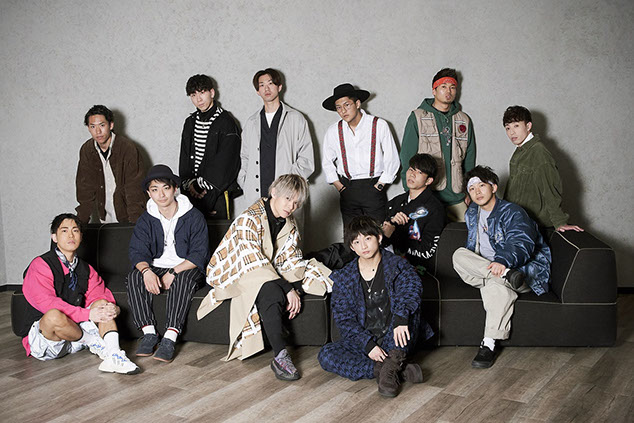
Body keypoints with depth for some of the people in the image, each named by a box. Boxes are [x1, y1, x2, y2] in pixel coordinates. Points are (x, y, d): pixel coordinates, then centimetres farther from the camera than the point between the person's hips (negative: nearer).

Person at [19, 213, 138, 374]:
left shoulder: (85, 269, 14)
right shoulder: (40, 265, -9)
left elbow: (99, 293, 6)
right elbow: (46, 303, -20)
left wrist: (112, 308, -20)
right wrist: (88, 314, -29)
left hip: (75, 328, 7)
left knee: (102, 303, -12)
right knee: (54, 315, -38)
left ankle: (113, 356, -32)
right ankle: (95, 343, -14)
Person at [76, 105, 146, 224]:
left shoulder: (128, 148, -14)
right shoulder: (86, 151, 0)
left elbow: (135, 190, -16)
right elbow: (85, 189, 4)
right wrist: (81, 224, -3)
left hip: (127, 219, -3)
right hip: (104, 220, 4)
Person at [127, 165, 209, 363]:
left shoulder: (194, 217, -7)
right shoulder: (146, 220, 4)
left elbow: (199, 254, -12)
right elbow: (137, 251, -5)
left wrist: (173, 273, -24)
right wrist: (146, 271, -28)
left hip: (187, 268, -3)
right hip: (157, 268, 4)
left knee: (183, 279, -37)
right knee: (134, 277, -26)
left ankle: (170, 338, -38)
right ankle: (149, 333, -24)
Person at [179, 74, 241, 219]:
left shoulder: (226, 122, -7)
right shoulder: (190, 122, 13)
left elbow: (224, 162, -12)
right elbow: (184, 157, 12)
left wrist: (203, 185, -12)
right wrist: (188, 183, -3)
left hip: (216, 192, -5)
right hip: (192, 191, 5)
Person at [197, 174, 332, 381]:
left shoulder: (289, 224, 5)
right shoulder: (249, 219, -21)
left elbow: (290, 260, 1)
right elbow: (254, 263, -27)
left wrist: (295, 289, -18)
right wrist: (287, 289, -29)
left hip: (269, 273, 8)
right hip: (237, 275, -8)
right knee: (271, 292, -36)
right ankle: (280, 356, -39)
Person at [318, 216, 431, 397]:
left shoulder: (397, 265, -2)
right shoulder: (344, 277, 2)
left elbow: (412, 285, -24)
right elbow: (344, 318, -5)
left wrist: (401, 316, -42)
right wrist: (368, 343, -21)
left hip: (396, 341, -2)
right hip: (364, 340, 2)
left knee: (406, 304, -26)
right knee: (326, 355, -24)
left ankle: (392, 362, -30)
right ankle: (398, 369, -27)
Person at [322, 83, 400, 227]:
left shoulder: (379, 125, -2)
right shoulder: (333, 131, 5)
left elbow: (392, 159, 1)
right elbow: (327, 162, 15)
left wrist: (380, 184, -3)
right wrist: (338, 185, 7)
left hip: (373, 187, -2)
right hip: (347, 188, 2)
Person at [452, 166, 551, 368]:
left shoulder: (512, 212, -9)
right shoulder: (472, 213, 15)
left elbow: (521, 243, -27)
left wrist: (503, 261, -48)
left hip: (525, 272, -6)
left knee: (496, 283, -40)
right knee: (459, 254, -21)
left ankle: (489, 344, -41)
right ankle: (507, 275, -38)